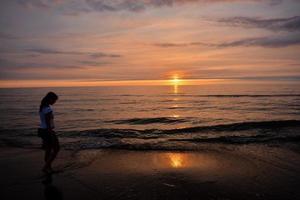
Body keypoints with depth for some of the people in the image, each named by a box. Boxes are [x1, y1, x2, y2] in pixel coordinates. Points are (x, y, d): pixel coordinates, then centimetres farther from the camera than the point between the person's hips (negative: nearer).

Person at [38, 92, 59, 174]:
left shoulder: (42, 107, 8)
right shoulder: (48, 109, -22)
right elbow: (48, 124, -23)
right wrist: (52, 136, -19)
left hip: (42, 130, 9)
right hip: (48, 131, -9)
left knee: (48, 150, 17)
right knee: (56, 149, 5)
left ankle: (49, 168, 26)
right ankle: (46, 167, 8)